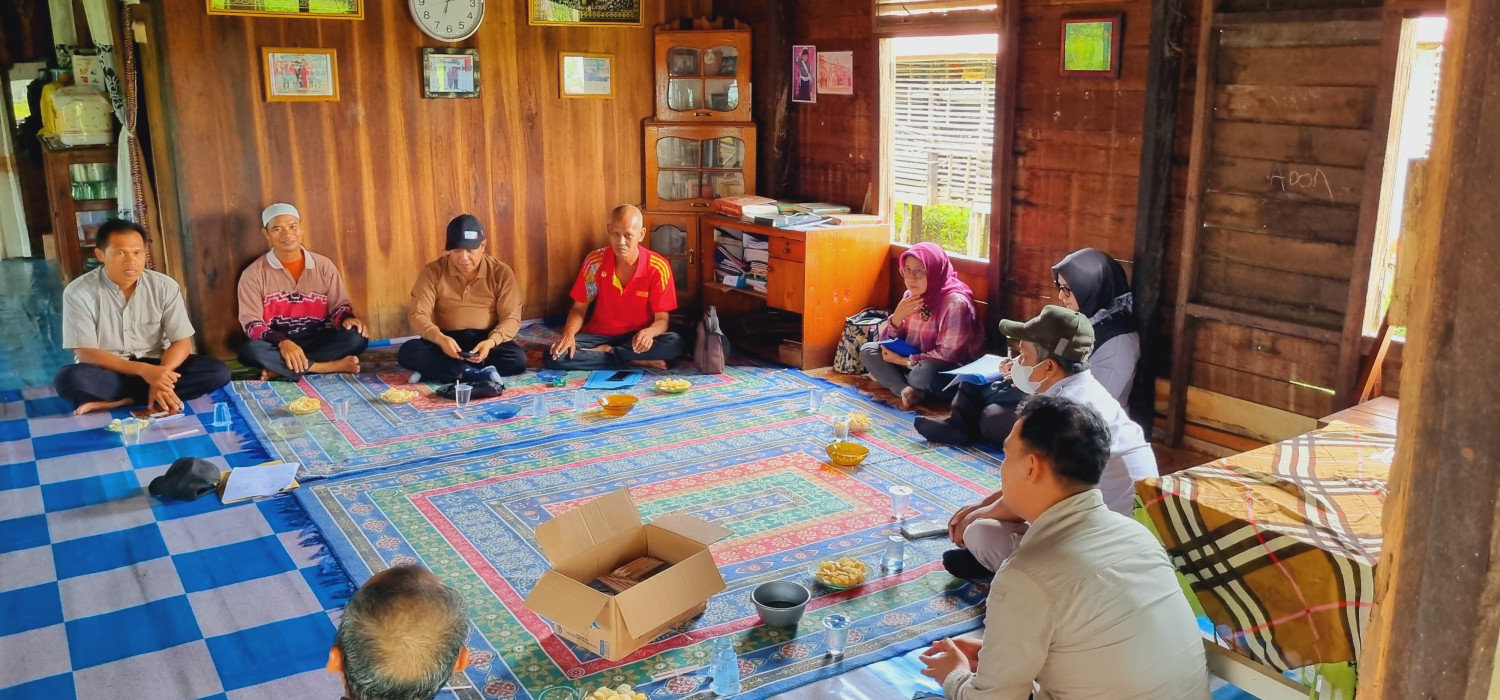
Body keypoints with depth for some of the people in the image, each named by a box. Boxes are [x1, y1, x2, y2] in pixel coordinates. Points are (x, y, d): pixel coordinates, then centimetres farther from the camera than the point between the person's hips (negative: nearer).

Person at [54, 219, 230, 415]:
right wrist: (142, 370, -28)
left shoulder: (164, 286, -6)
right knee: (69, 379, -35)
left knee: (218, 372, -22)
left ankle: (119, 401, -22)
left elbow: (181, 342, -6)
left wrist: (160, 376, -27)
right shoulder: (78, 292, -12)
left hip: (154, 367, 3)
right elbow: (86, 354, -15)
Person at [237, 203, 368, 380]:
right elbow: (251, 323, -8)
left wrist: (346, 319, -18)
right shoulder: (253, 274, -3)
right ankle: (331, 366, -28)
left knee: (357, 338, -27)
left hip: (317, 341, 2)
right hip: (277, 343, -2)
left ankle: (279, 369, -24)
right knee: (250, 350, -35)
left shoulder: (323, 265, 4)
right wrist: (282, 342, -28)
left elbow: (339, 305, 8)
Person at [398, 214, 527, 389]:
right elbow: (417, 314, -9)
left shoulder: (501, 272, -5)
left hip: (486, 340, 0)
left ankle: (436, 370, -25)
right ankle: (480, 374, -31)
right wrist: (440, 339, -29)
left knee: (517, 359, -32)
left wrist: (491, 342, -28)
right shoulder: (433, 271, -4)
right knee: (407, 352, -28)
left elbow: (511, 317, -8)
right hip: (448, 341, 0)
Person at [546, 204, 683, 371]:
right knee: (555, 356, -26)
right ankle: (638, 361, -22)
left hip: (638, 336, -1)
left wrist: (648, 332, -37)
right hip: (600, 334, 2)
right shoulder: (595, 261, -9)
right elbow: (579, 308, -1)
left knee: (674, 343, -33)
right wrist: (568, 334, -23)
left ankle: (605, 352, -18)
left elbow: (662, 319, -12)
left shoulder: (658, 268, -14)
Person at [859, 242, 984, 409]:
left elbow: (948, 355, -23)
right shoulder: (911, 296, 0)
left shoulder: (955, 302, -22)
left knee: (924, 372, -39)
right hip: (916, 362, 8)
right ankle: (906, 390, -24)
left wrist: (904, 361, -21)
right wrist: (897, 317, -18)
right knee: (868, 350, -6)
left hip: (953, 372, -8)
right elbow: (887, 341, 2)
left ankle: (887, 377, -8)